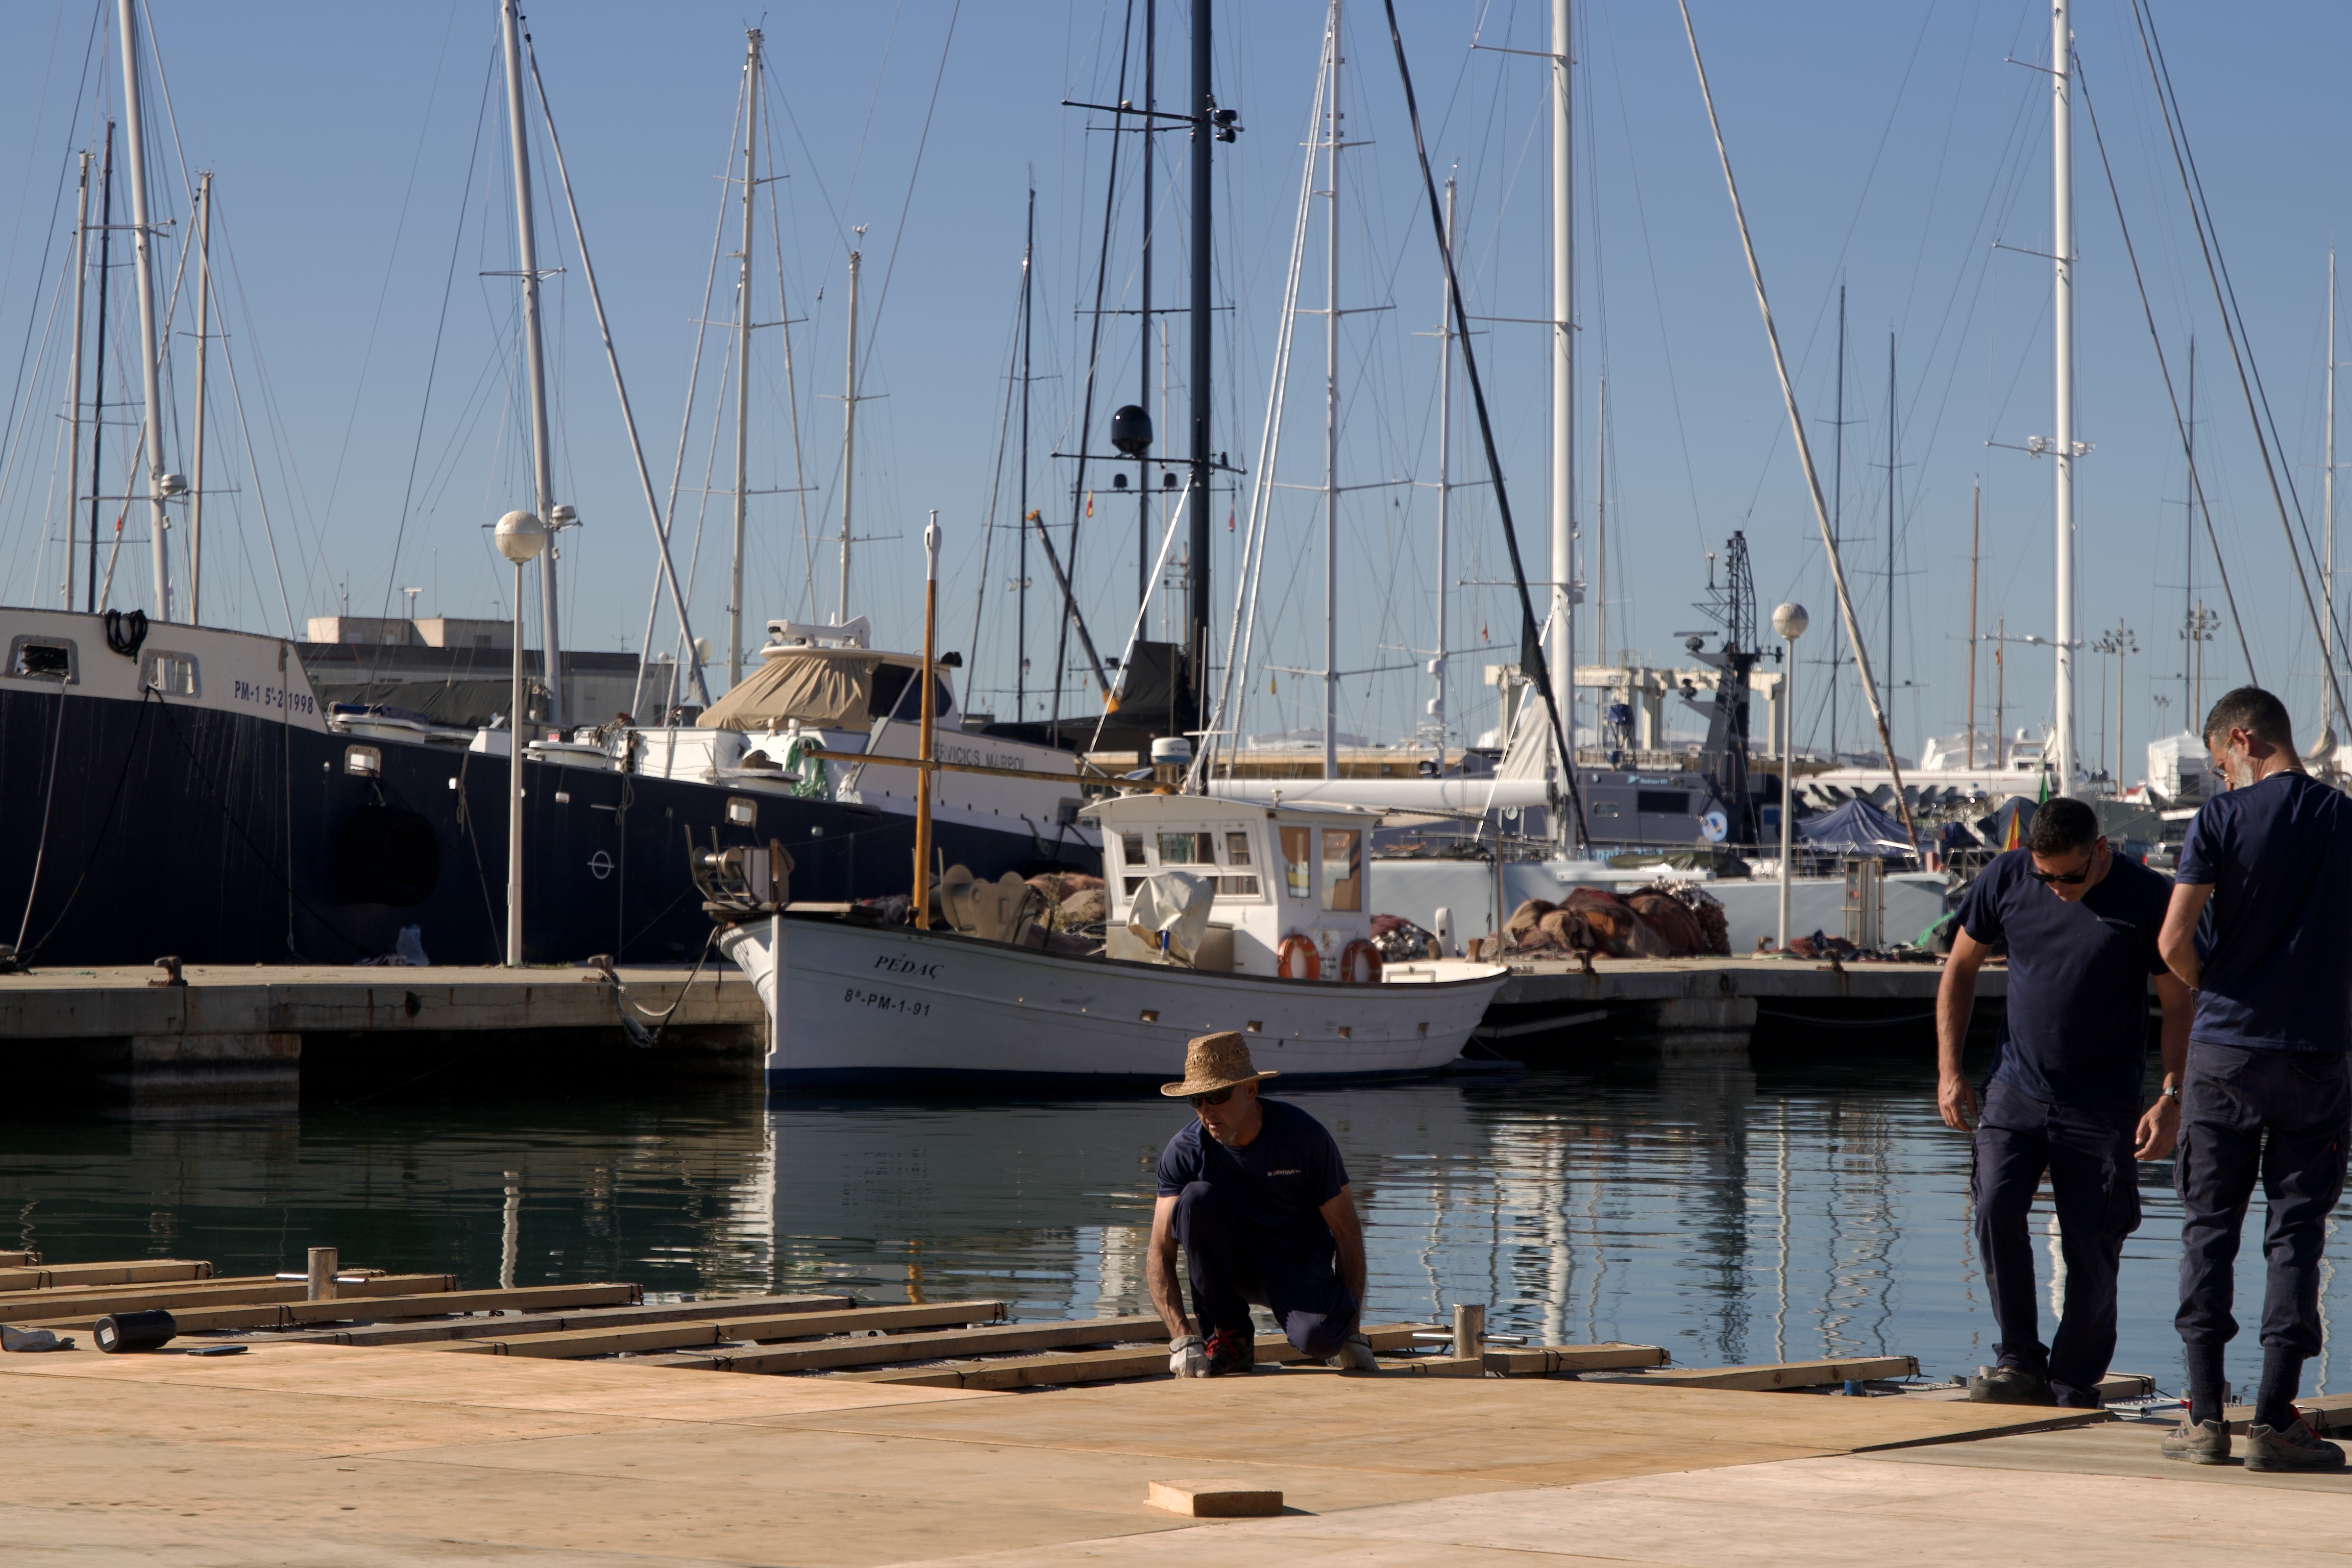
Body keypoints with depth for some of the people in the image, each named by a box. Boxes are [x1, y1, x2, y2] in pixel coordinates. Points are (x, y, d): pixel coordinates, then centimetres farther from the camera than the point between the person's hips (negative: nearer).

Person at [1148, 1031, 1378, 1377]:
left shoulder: (1306, 1137, -19)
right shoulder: (1184, 1151, -16)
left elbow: (1347, 1231, -13)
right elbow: (1161, 1252, -17)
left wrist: (1353, 1334, -15)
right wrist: (1182, 1338, -31)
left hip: (1298, 1261, -2)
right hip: (1231, 1262, 2)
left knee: (1318, 1337, -35)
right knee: (1197, 1197, -29)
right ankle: (1230, 1337, -14)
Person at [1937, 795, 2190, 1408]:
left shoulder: (2147, 898, -9)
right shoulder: (2006, 877, -2)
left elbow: (2178, 1004, -3)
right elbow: (1961, 967, 10)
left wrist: (2171, 1099, -12)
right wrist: (1949, 1071, 4)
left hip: (2104, 1105, -2)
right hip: (2017, 1087, 2)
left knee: (2091, 1249, -2)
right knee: (1995, 1208, -18)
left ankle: (2074, 1387, 14)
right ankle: (2020, 1362, -6)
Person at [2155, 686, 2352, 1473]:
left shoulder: (2221, 819, -7)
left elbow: (2175, 942, -12)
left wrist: (2214, 988, 7)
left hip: (2224, 1052, -1)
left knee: (2209, 1228, 8)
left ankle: (2204, 1416, 6)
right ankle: (2275, 1420, 1)